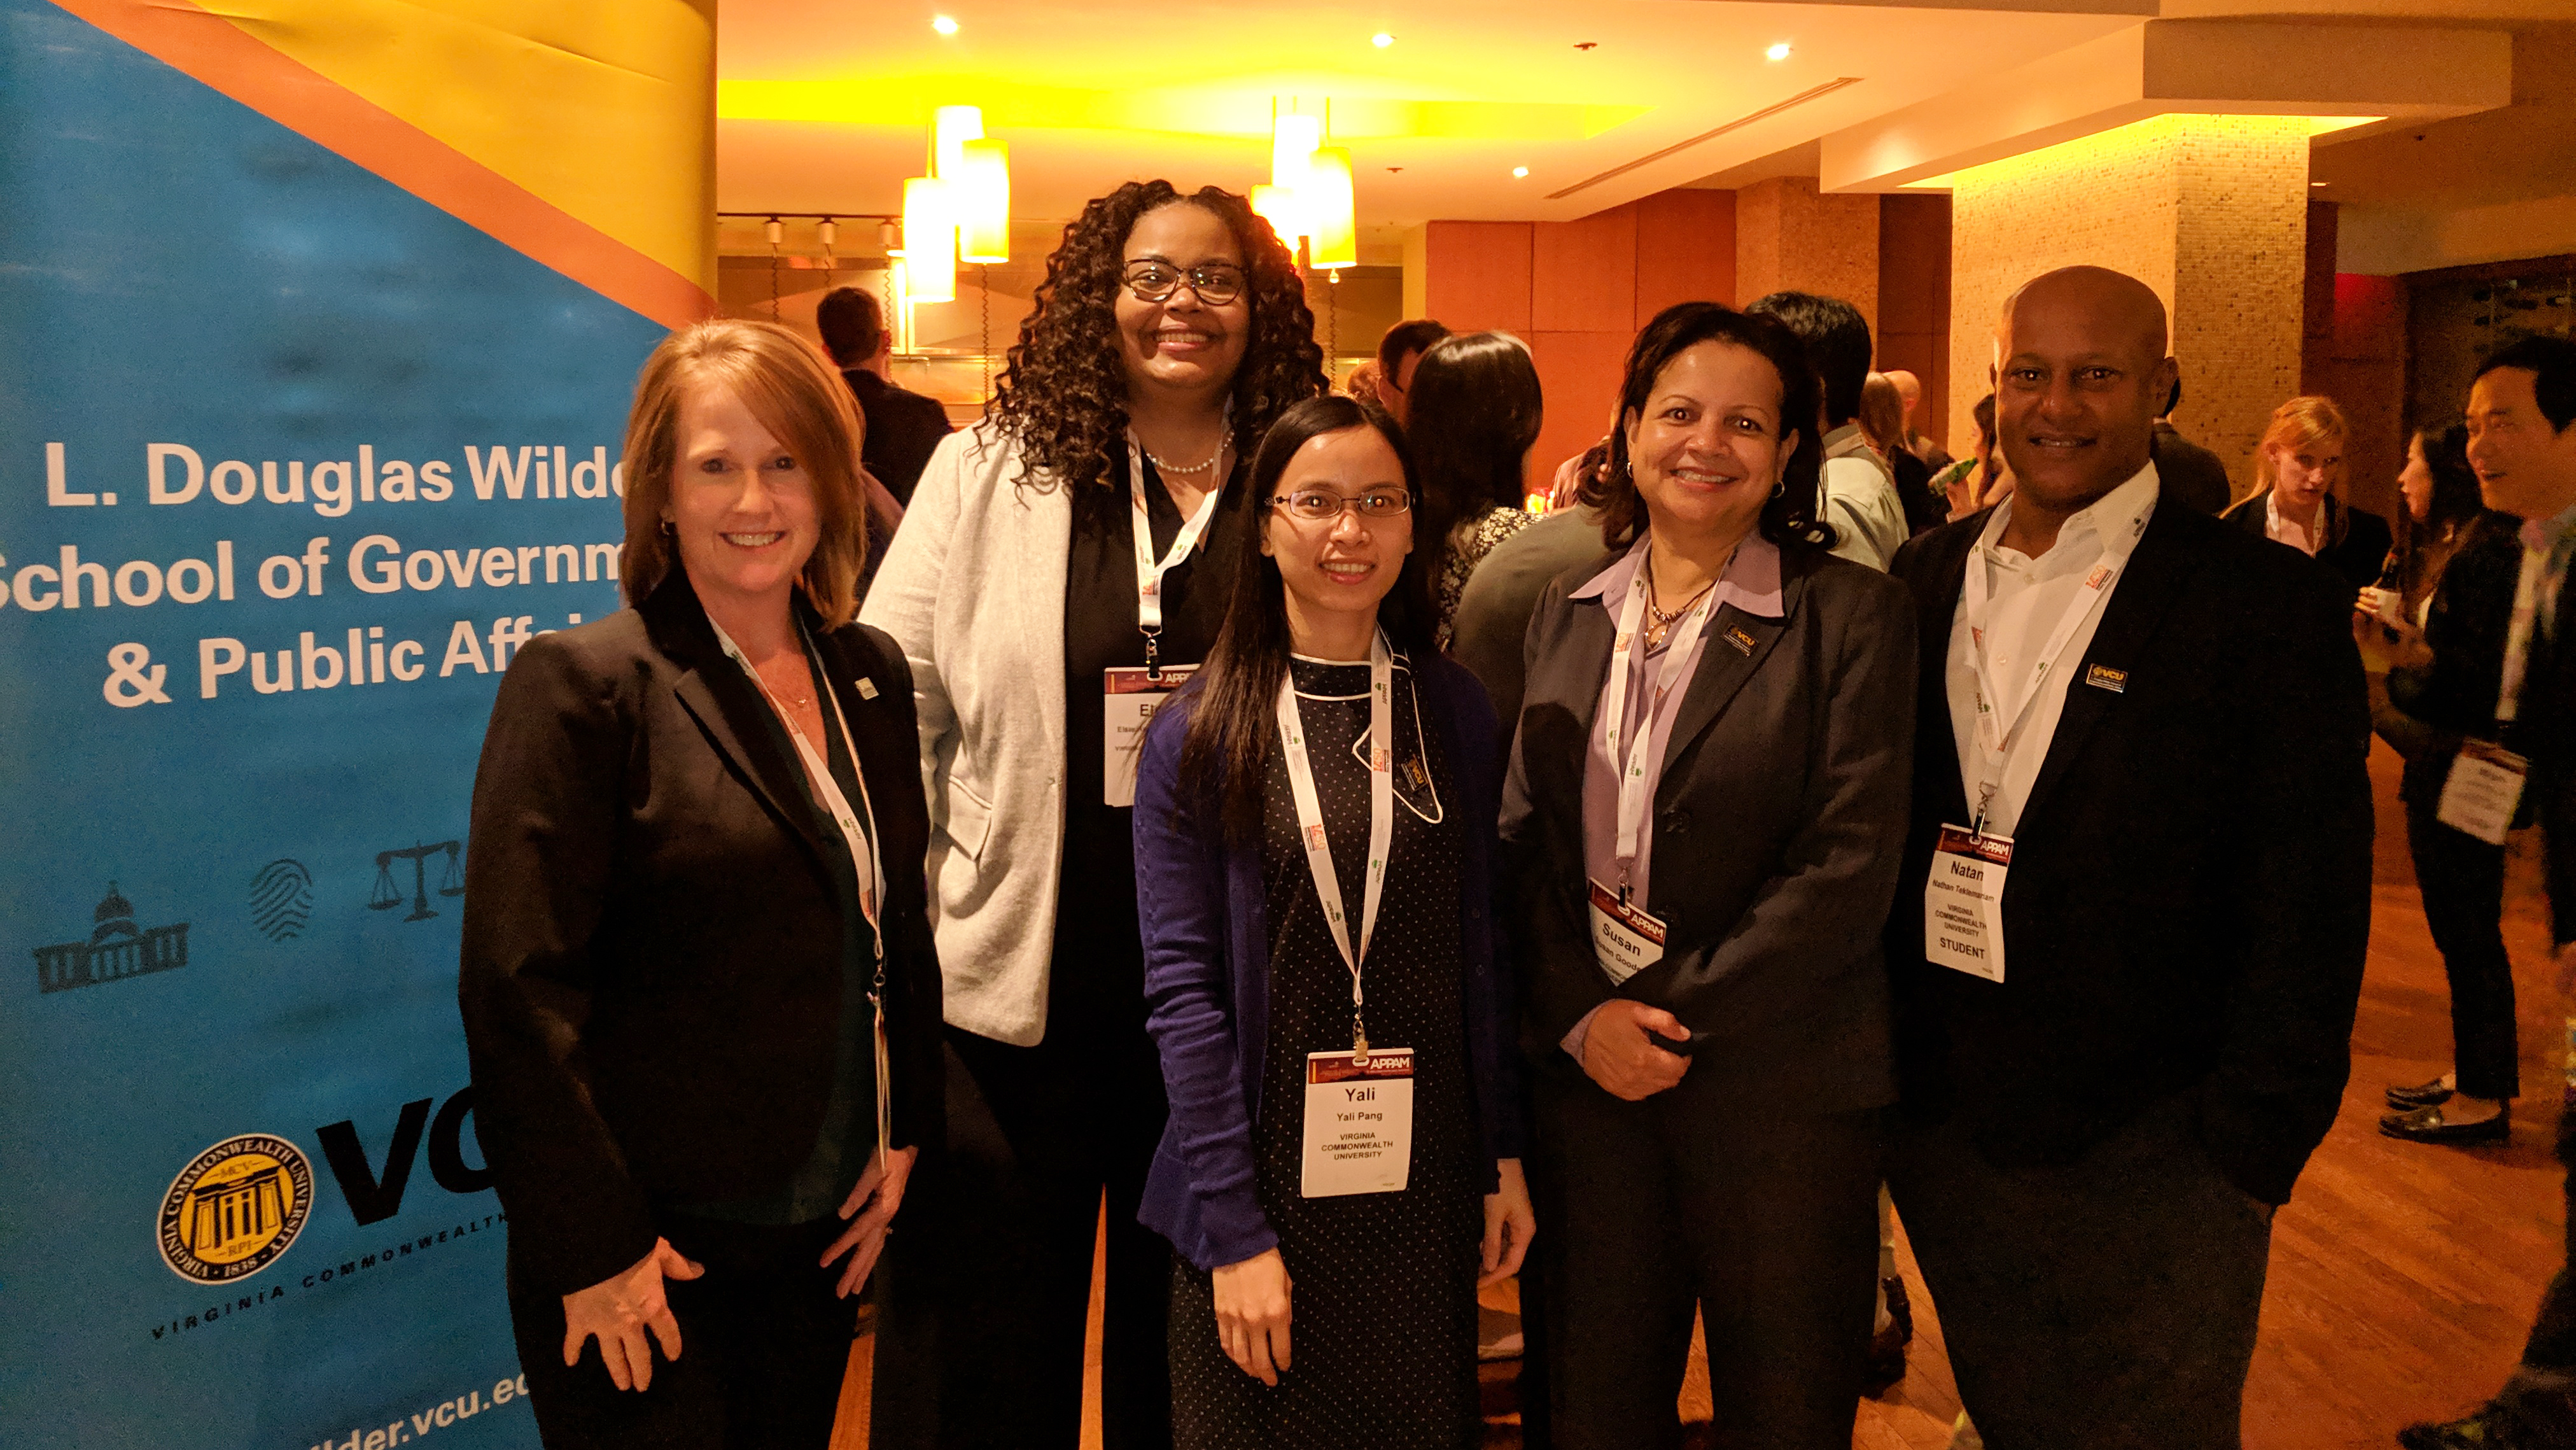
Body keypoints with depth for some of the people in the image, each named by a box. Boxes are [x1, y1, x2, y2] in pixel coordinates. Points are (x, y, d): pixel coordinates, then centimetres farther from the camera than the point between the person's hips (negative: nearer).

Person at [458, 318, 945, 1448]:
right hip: (650, 1249, -5)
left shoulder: (872, 674, 6)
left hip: (824, 1230, 6)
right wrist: (593, 1249, -16)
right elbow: (518, 988, -16)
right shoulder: (583, 683, -13)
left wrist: (903, 1138, 7)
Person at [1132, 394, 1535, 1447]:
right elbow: (1182, 985, -10)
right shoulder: (1200, 734, -6)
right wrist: (1235, 1228, -13)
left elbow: (1479, 949, 6)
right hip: (1264, 1178, -2)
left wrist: (1504, 1159, 4)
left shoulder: (1454, 714, 2)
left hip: (1422, 1186, 3)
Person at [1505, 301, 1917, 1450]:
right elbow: (1524, 831, 6)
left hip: (1779, 1083, -3)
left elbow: (1848, 866, -12)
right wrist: (1583, 1016, -7)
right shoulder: (1567, 611, 8)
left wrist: (1674, 1013, -14)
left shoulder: (1853, 616, -6)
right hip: (1582, 1067, 4)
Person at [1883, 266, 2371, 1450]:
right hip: (1940, 1134, 4)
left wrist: (2249, 1149, -12)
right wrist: (1881, 1063, 6)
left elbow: (2308, 911, -10)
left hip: (2150, 1163, -4)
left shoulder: (2266, 609, -10)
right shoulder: (1926, 578, 5)